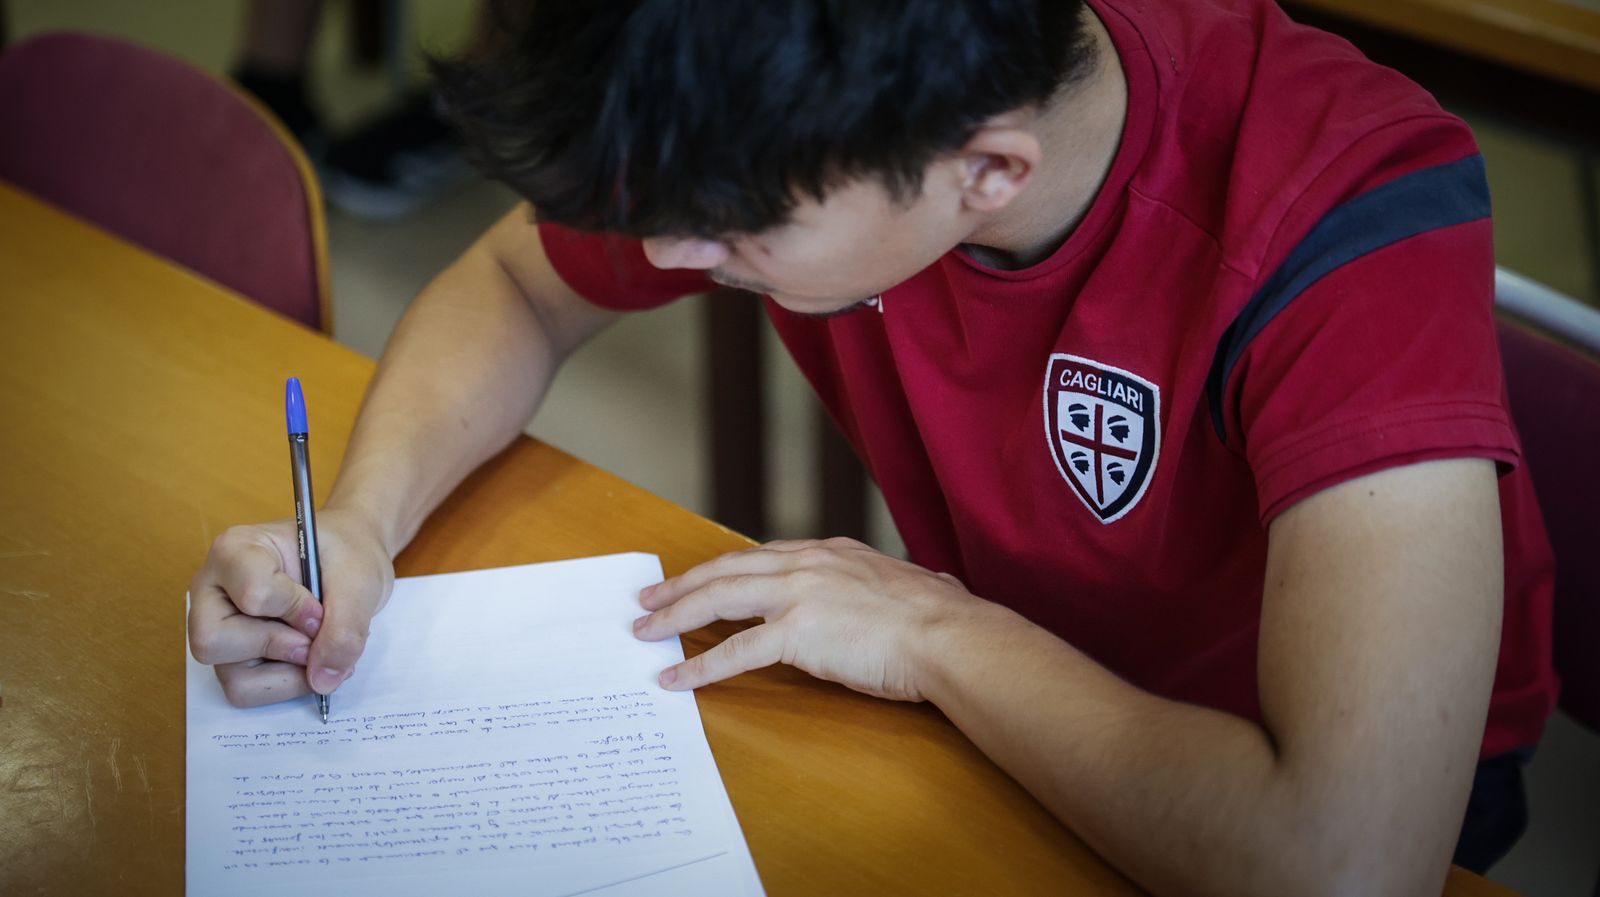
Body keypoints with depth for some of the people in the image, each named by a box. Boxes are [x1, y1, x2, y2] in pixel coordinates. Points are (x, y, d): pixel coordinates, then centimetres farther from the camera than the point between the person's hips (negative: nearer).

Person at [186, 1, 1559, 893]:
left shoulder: (1346, 218, -36)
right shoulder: (792, 123, -18)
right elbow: (512, 288, 3)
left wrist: (942, 633, -31)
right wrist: (360, 522, -16)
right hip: (984, 715, 5)